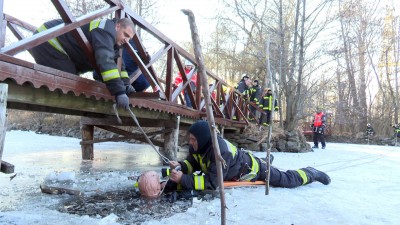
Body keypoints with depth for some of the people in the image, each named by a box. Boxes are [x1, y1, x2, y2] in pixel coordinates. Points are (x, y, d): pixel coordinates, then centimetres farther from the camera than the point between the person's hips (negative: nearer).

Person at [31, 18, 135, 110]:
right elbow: (106, 60, -37)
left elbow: (116, 62, 16)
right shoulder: (106, 30, -23)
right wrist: (119, 91, -42)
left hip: (51, 44, 10)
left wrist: (125, 84, -2)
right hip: (47, 42, -10)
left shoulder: (112, 41, 10)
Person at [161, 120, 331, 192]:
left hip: (252, 169, -7)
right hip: (238, 167, 7)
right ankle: (267, 162, 60)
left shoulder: (220, 151, -43)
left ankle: (313, 174, 34)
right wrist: (180, 166, -27)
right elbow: (193, 163, -6)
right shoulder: (198, 147, -19)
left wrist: (183, 179, -46)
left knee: (288, 180, 9)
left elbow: (212, 182, -42)